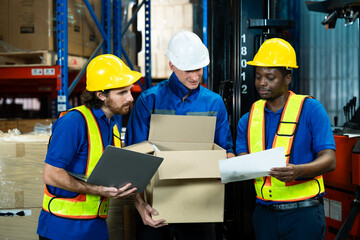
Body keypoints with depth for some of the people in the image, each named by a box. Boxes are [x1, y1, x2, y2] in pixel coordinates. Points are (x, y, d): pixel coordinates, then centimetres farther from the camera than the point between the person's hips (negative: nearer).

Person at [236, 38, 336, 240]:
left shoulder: (311, 109, -3)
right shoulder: (249, 119, 10)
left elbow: (329, 160, -11)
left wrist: (297, 171, -29)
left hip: (303, 214, -3)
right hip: (264, 213, 4)